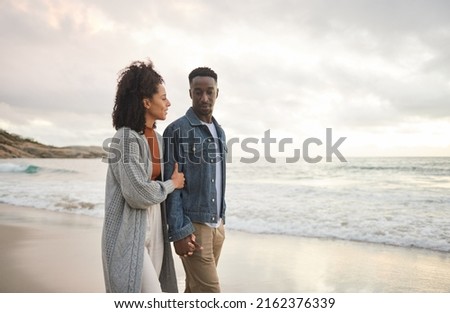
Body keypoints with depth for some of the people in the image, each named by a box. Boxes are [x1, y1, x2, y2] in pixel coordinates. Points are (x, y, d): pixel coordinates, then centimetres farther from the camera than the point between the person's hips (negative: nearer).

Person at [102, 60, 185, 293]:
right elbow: (138, 194, -22)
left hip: (153, 227, 8)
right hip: (129, 232, -8)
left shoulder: (157, 138, 8)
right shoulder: (126, 138, -16)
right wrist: (172, 184, -7)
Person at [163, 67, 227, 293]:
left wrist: (221, 219, 17)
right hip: (192, 225, -7)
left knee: (196, 290, 16)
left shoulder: (219, 132, 13)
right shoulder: (177, 131, -10)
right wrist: (179, 232, -18)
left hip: (216, 224, 7)